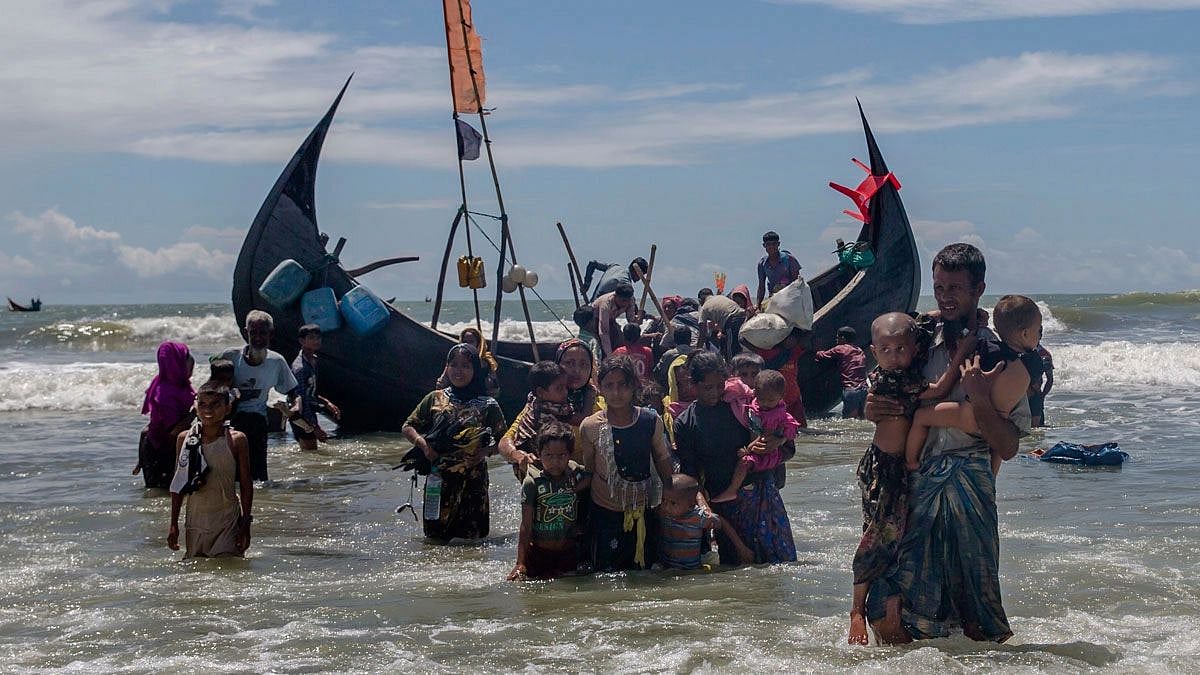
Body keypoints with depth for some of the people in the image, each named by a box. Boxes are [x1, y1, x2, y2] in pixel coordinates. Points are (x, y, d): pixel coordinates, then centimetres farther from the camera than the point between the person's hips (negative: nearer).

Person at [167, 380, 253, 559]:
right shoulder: (185, 439, 2)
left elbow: (246, 485, -2)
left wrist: (246, 524, -4)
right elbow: (179, 484, 9)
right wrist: (174, 524, 8)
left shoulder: (236, 440, -6)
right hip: (195, 522, 3)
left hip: (227, 523, -3)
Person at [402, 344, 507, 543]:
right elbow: (408, 427, 12)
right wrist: (424, 445, -5)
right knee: (435, 536, 2)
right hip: (439, 479, 1)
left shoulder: (487, 405, 4)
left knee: (472, 537, 0)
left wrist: (485, 451, -13)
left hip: (473, 480, -1)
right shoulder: (435, 399, 7)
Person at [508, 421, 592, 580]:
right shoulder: (532, 482, -12)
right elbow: (526, 526, -11)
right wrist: (520, 563, -14)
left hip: (569, 554, 2)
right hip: (538, 554, -2)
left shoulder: (577, 476, -4)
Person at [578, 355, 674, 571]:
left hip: (642, 511, 1)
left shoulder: (651, 421, -7)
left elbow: (663, 462, 5)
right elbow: (588, 470, 1)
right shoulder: (590, 427, -10)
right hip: (605, 512, -1)